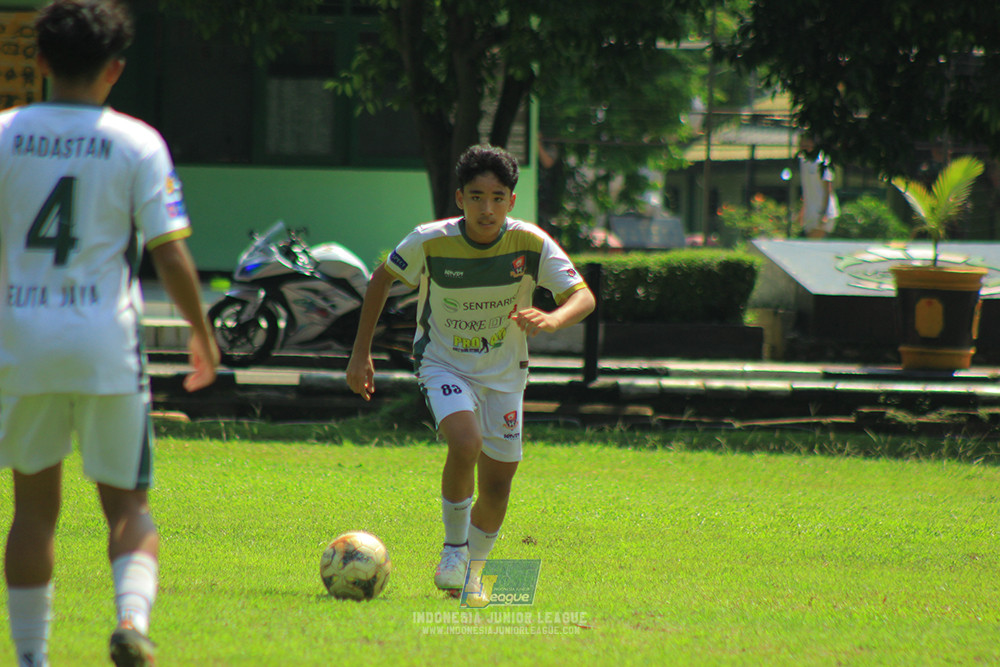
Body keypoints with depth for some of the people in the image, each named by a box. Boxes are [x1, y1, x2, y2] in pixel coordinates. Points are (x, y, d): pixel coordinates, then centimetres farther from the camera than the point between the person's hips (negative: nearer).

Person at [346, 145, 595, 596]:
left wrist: (552, 320, -42)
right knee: (465, 444, -29)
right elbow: (382, 279, -3)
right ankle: (453, 549, -6)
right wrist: (361, 353, -3)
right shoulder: (431, 241, -20)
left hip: (503, 372, 2)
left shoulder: (531, 244, -19)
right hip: (443, 363, -2)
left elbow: (583, 297, -19)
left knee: (497, 486, 3)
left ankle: (471, 571, 29)